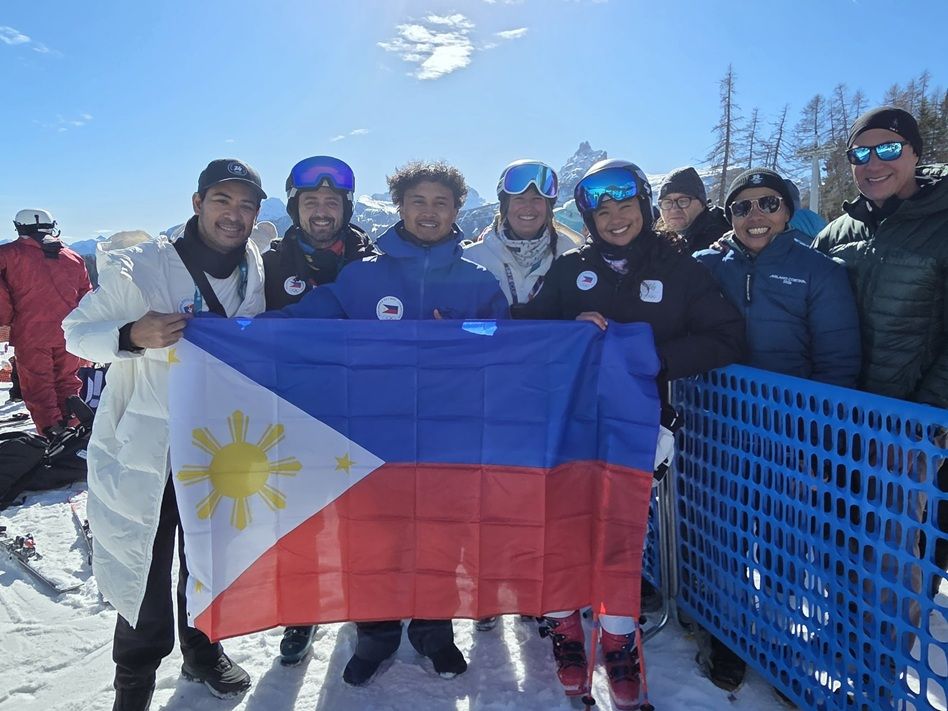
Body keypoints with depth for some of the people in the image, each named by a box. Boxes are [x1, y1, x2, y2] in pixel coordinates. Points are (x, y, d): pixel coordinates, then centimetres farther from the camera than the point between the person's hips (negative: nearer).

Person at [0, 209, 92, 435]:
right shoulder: (74, 258, 10)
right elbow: (86, 296, 13)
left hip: (30, 335, -3)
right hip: (68, 333, 4)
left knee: (37, 386, 4)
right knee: (67, 380, 16)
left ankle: (52, 431, -3)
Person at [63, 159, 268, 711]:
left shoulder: (257, 274, 0)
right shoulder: (140, 267, -14)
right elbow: (76, 333, -9)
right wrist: (133, 335, -27)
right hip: (145, 449, -4)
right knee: (143, 568, 5)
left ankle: (203, 650, 42)